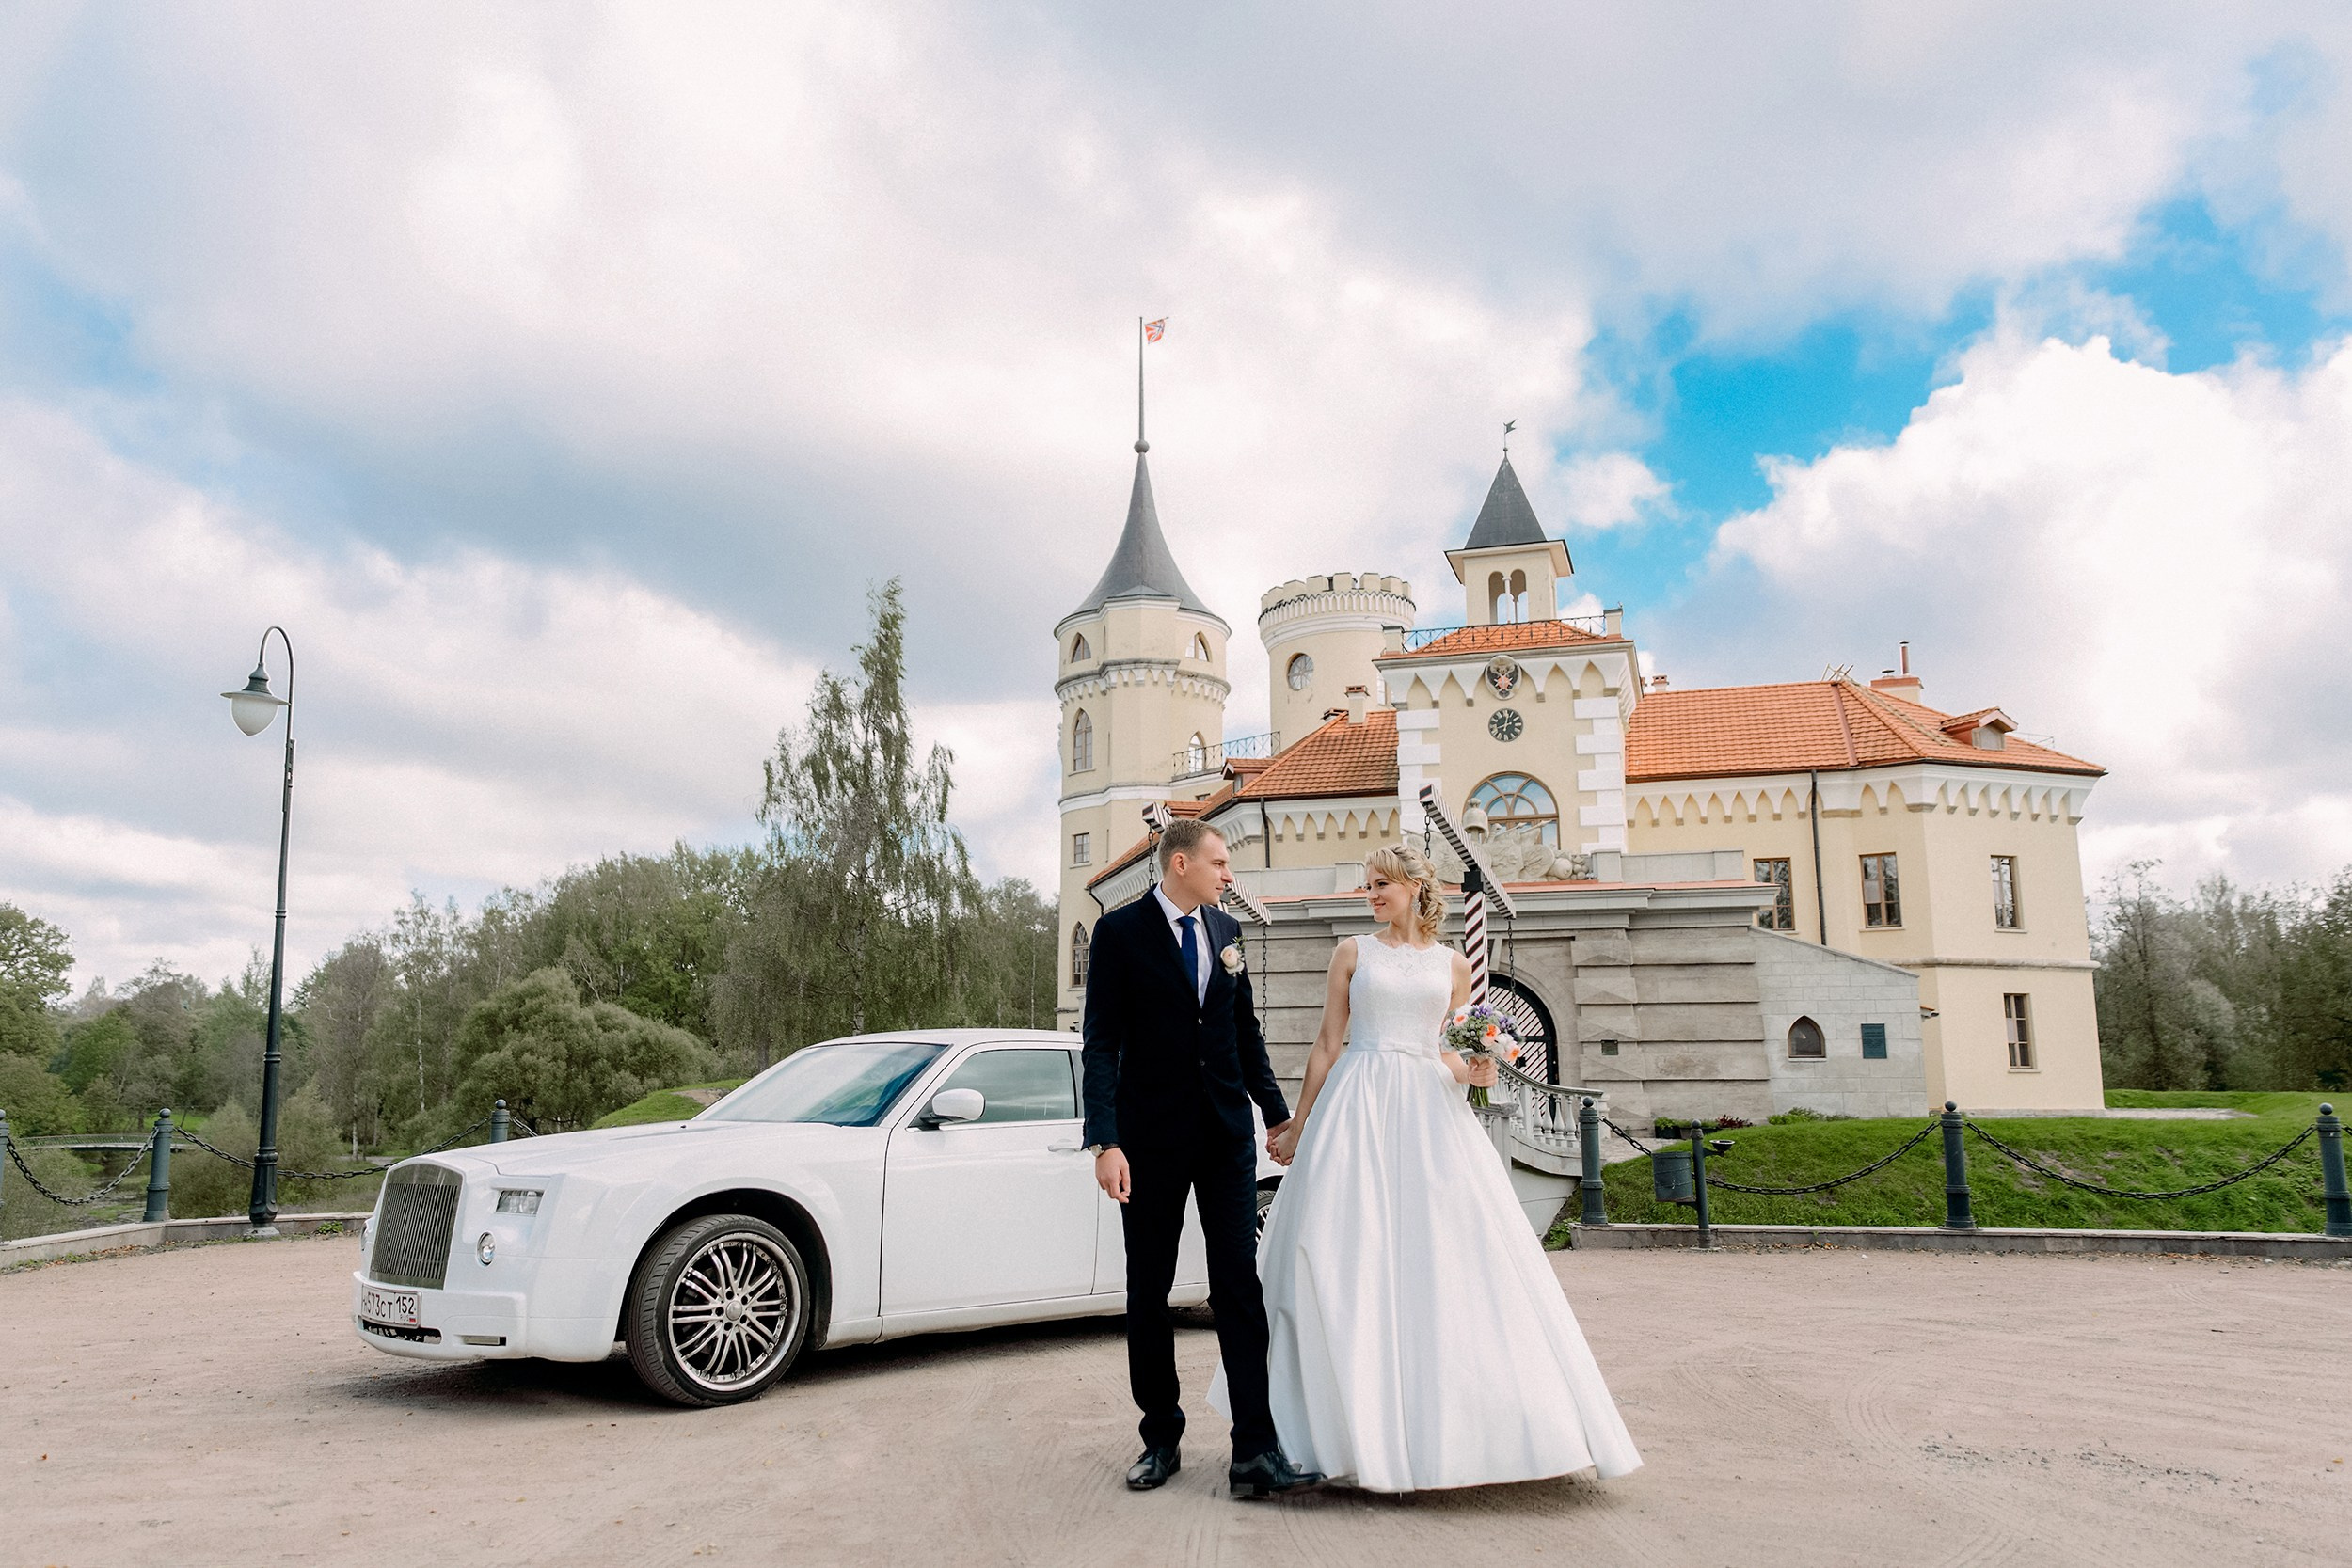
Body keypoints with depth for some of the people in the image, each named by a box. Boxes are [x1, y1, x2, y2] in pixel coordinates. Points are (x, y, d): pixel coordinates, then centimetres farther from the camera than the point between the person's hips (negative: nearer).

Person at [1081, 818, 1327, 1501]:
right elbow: (1102, 1042, -10)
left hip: (1227, 1136, 4)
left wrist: (1277, 1111, 16)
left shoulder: (1226, 929, 9)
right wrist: (1106, 1141, -18)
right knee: (1148, 1292, 8)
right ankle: (1161, 1439, 23)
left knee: (1241, 1288, -1)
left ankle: (1255, 1452, 2)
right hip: (1152, 1137, -3)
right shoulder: (1120, 931, -6)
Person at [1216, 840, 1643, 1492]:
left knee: (1443, 1255, -5)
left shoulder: (1453, 965, 13)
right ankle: (1366, 1427, 2)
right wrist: (1298, 1126, 5)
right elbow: (1328, 1044, 7)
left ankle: (1448, 1423, 6)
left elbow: (1446, 1053, 16)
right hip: (1357, 1108, -1)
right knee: (1356, 1255, -6)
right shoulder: (1353, 952, 8)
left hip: (1428, 1111, 2)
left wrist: (1476, 1071, -6)